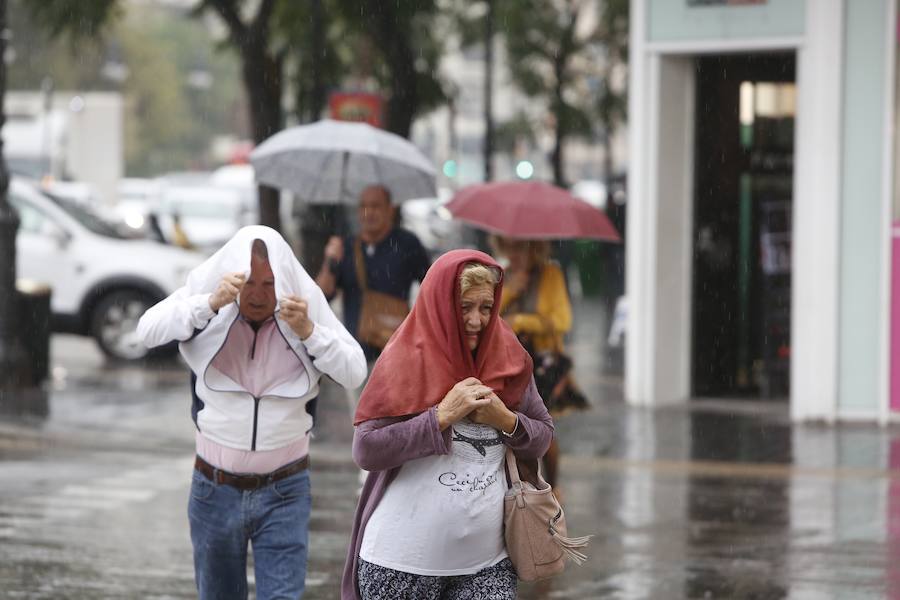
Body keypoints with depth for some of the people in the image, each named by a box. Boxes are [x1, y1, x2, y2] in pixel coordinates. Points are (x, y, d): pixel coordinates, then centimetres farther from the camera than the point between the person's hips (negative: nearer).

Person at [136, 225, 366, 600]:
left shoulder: (306, 305, -8)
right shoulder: (205, 293, -9)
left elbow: (355, 373, -12)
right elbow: (149, 330, -24)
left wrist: (309, 332, -27)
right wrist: (209, 304, -38)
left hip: (284, 492, -1)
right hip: (216, 488, 1)